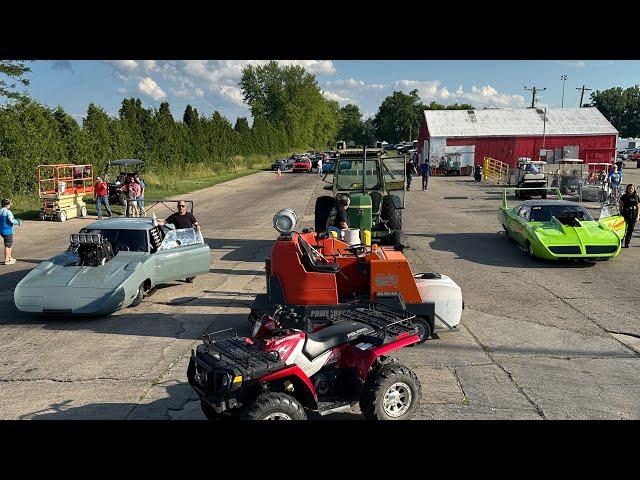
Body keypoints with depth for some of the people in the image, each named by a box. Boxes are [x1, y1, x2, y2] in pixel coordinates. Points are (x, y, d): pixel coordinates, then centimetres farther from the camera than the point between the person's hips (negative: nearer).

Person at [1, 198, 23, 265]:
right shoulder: (8, 212, -18)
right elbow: (12, 221, -25)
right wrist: (18, 222, -7)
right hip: (8, 231, -8)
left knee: (10, 244, 22)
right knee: (8, 245, 1)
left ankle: (9, 257, 30)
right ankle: (6, 260, 5)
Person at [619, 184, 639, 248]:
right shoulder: (624, 197, -2)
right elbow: (621, 207, 0)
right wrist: (621, 215, -7)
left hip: (633, 216, 3)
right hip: (625, 215, -3)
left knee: (630, 230, 6)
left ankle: (627, 244, 13)